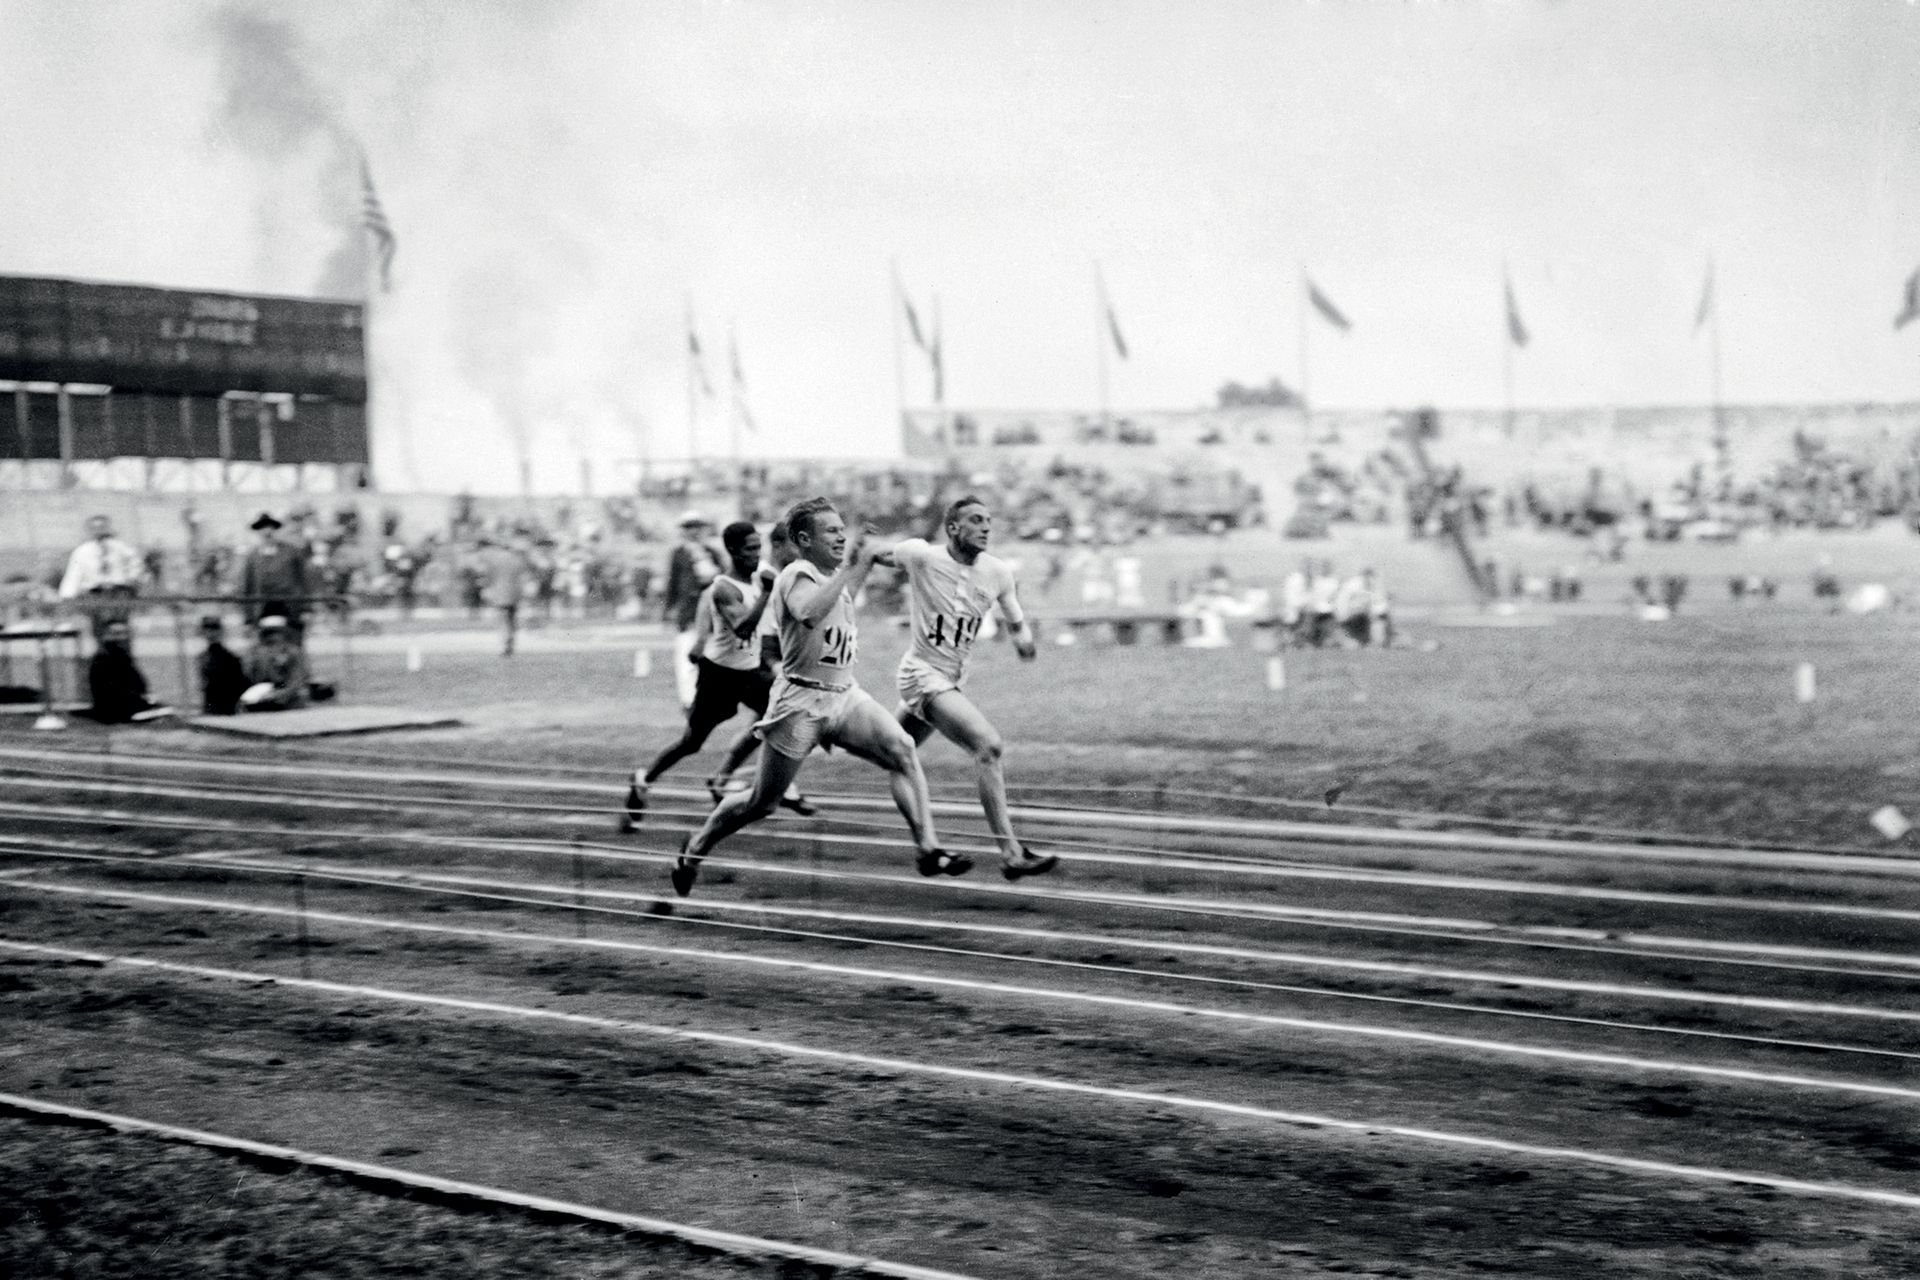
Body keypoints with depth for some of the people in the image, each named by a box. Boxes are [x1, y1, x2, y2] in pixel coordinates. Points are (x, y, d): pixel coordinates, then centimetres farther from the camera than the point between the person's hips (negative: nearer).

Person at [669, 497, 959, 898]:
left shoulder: (833, 575, 12)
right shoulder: (798, 575, -15)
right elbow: (809, 614, -38)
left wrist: (863, 567, 23)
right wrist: (848, 570, -33)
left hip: (845, 695, 7)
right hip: (802, 701, -7)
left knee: (902, 751, -16)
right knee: (761, 803, 4)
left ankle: (928, 849, -16)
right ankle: (693, 851, 27)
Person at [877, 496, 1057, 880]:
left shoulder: (998, 572, -1)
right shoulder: (922, 556, -14)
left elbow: (1015, 621, 10)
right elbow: (870, 555, 4)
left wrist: (1023, 636, -9)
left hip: (953, 679, 7)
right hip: (922, 673, -7)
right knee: (988, 744, -23)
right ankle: (1011, 854, -26)